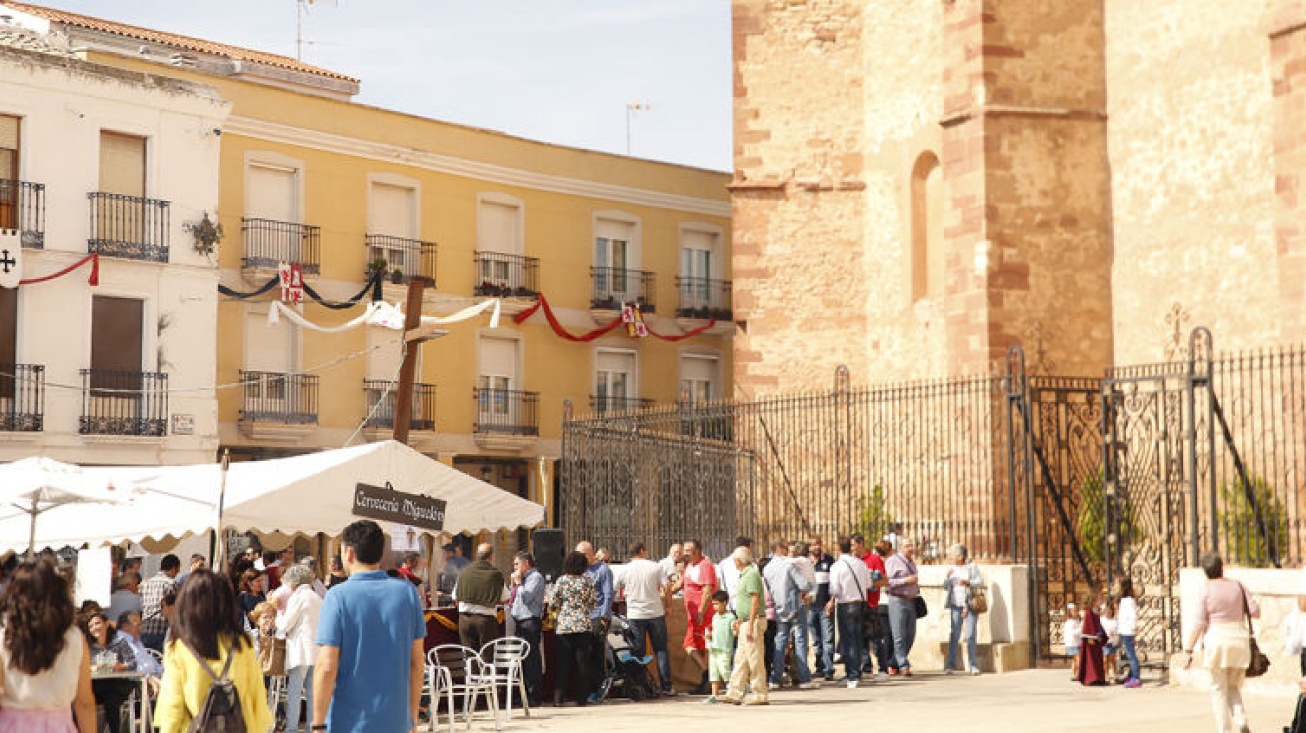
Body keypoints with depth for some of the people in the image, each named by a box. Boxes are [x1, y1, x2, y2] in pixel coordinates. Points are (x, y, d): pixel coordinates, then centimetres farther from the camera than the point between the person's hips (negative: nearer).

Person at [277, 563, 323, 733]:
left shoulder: (297, 597, -6)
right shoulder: (318, 598, 17)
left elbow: (284, 626, -6)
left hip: (301, 652, -7)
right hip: (317, 651, 7)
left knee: (293, 693, -5)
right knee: (312, 693, 9)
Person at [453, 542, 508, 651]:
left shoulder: (464, 572, 3)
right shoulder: (496, 574, -7)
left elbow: (455, 597, 10)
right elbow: (504, 598, 0)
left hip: (464, 618, 3)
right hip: (486, 618, -3)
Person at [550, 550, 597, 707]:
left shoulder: (561, 581, -1)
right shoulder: (587, 581, 0)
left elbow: (553, 602, 1)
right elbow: (594, 602, 3)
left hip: (564, 625, 0)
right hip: (583, 625, 0)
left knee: (563, 661, 4)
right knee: (582, 661, 4)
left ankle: (559, 697, 1)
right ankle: (582, 697, 4)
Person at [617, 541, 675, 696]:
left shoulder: (625, 569, 0)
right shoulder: (656, 567, -1)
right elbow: (666, 589, -4)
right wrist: (666, 607, 9)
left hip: (635, 615, 0)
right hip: (655, 613, 0)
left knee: (638, 652, 6)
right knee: (661, 650, 8)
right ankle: (667, 687, 6)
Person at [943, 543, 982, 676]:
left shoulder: (971, 566, 2)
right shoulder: (951, 568, 11)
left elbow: (980, 581, -2)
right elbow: (945, 587, 10)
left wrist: (968, 583, -18)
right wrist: (948, 576, -8)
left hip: (971, 605, -3)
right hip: (956, 605, 3)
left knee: (971, 635, -5)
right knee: (954, 635, -2)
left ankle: (974, 666, -1)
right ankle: (950, 665, -1)